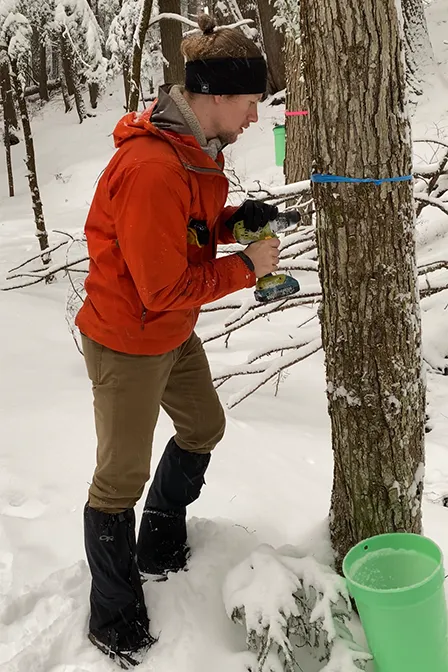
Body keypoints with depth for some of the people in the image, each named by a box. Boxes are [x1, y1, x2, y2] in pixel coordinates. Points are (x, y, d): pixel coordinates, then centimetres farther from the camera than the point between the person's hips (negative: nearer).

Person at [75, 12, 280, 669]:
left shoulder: (197, 147, 0)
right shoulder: (151, 169, -31)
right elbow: (165, 289, -28)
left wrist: (235, 219, -7)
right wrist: (246, 267, -18)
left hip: (174, 332, 10)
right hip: (127, 341, -10)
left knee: (204, 427, 23)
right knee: (123, 476, 3)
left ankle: (160, 549, 44)